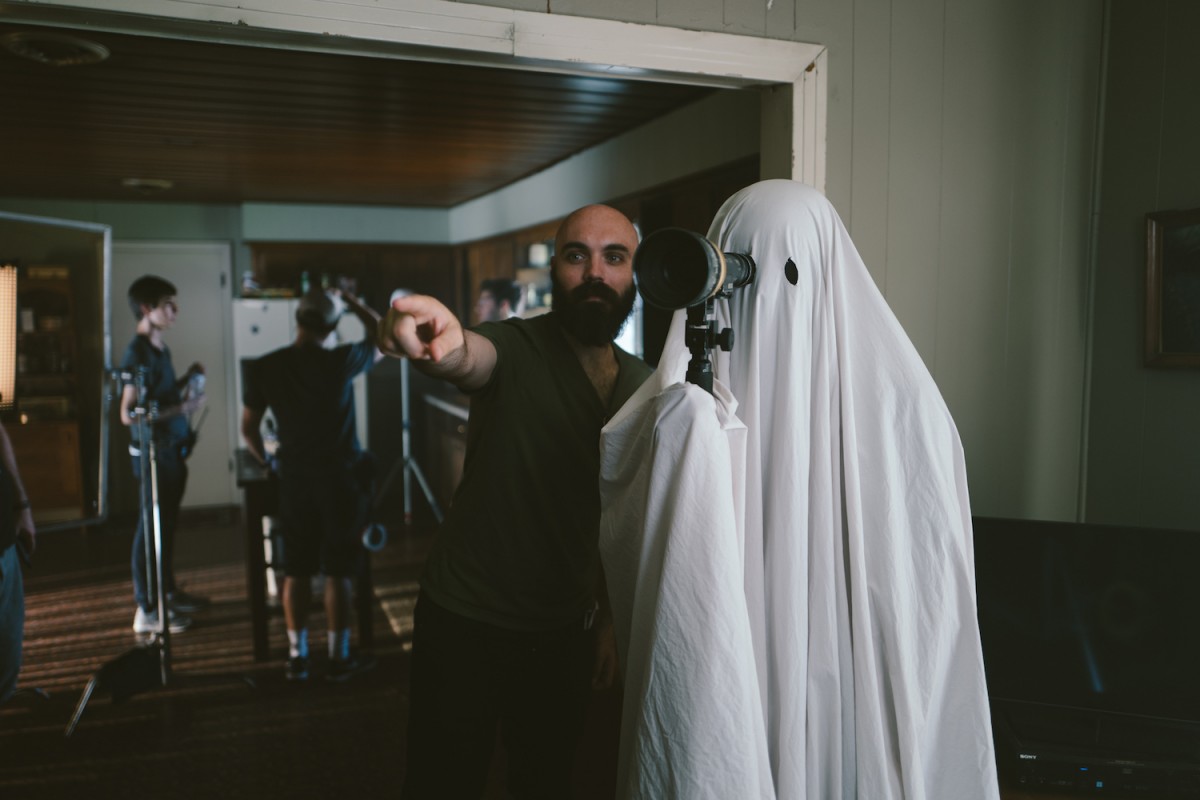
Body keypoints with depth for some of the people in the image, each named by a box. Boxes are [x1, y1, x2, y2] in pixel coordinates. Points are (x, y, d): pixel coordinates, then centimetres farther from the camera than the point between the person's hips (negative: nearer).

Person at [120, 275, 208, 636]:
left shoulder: (160, 348, 12)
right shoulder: (137, 354, -17)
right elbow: (129, 414, -22)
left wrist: (187, 379, 8)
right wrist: (182, 408, -23)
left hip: (172, 449, 9)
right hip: (153, 452, -9)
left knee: (168, 525, 18)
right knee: (151, 528, -3)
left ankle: (169, 592, 31)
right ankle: (146, 610, 5)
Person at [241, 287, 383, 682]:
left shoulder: (263, 368, -3)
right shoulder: (341, 360, -11)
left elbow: (249, 428, 5)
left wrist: (266, 459, 23)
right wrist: (353, 302, 15)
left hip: (295, 480, 3)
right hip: (341, 478, -2)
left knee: (296, 571, 12)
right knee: (339, 572, 6)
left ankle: (297, 657, 20)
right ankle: (338, 657, 15)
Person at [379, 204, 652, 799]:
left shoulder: (641, 386, 2)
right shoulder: (516, 349, -14)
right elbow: (474, 358, -40)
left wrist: (608, 620, 9)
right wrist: (447, 345, -63)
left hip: (566, 631, 5)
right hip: (466, 622, -4)